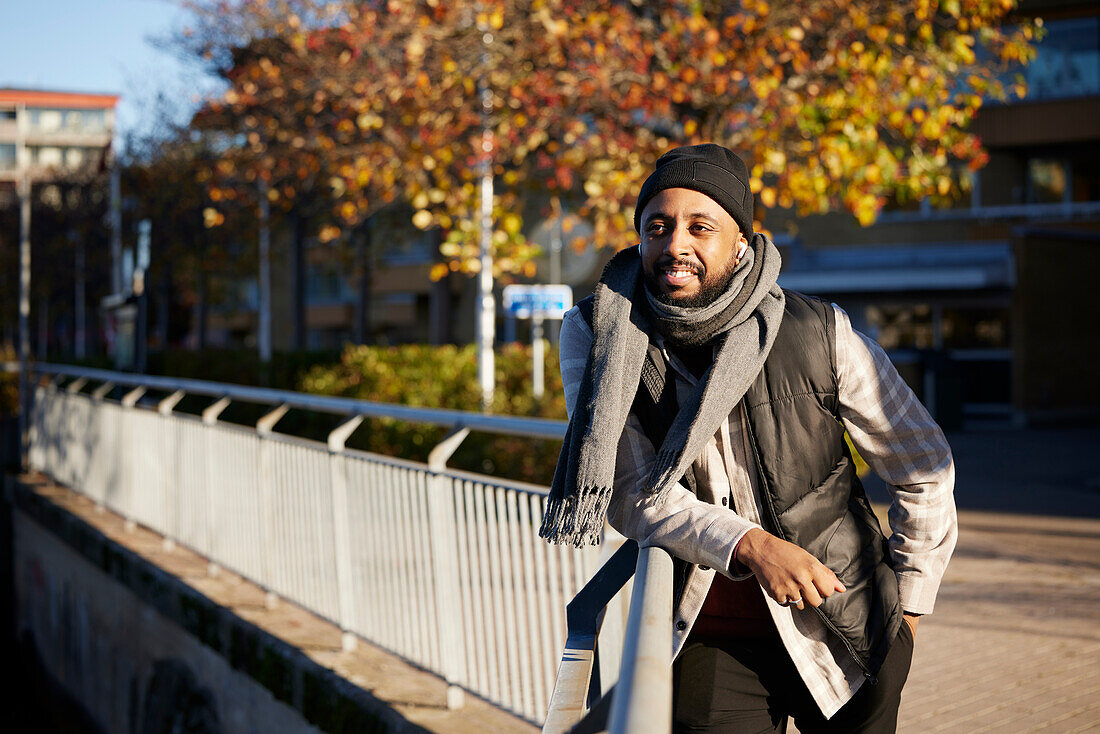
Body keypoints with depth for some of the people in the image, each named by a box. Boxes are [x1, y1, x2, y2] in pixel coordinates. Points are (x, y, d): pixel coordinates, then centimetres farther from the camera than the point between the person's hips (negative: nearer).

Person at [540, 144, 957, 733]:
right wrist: (751, 547, -28)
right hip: (708, 637, 0)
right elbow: (630, 489, -15)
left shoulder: (821, 335, -11)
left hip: (842, 632, 0)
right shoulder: (595, 335, -8)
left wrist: (910, 601, 6)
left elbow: (923, 467, 1)